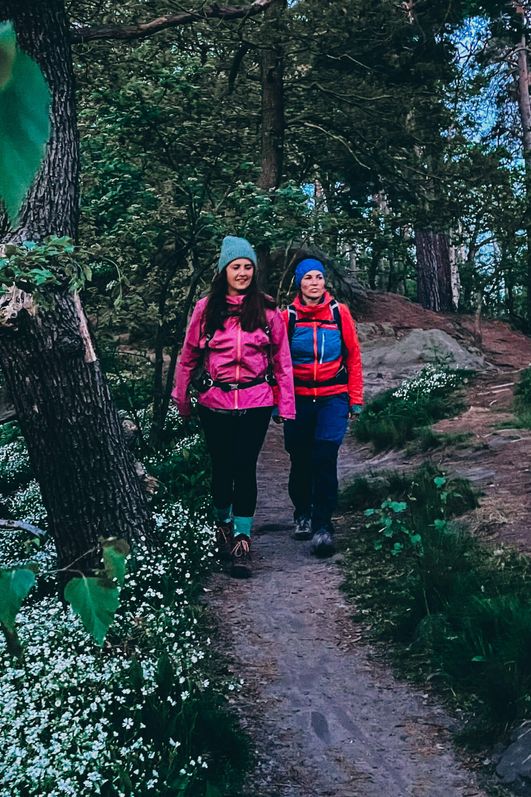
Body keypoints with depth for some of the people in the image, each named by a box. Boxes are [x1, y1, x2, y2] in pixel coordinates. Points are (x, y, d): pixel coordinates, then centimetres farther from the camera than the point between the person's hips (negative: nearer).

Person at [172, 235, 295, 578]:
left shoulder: (267, 309, 2)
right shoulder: (206, 308, 2)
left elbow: (282, 358, 4)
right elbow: (188, 356, 9)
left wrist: (286, 404, 1)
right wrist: (182, 398, 13)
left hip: (255, 402, -1)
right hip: (215, 402, 1)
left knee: (245, 468, -3)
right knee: (222, 467, 10)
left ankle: (242, 541, 4)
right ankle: (223, 524, 34)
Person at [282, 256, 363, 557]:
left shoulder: (339, 312, 0)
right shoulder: (288, 316, 0)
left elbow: (353, 356, 5)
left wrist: (356, 398, 3)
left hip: (333, 397, -1)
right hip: (299, 398, 1)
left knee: (325, 458, -13)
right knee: (300, 460, 9)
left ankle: (323, 526, -7)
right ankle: (303, 513, 32)